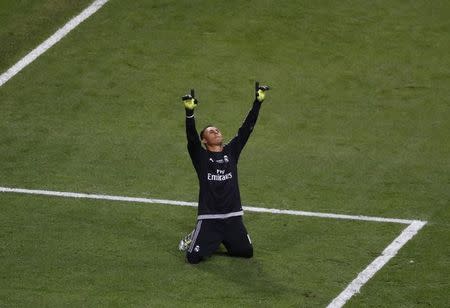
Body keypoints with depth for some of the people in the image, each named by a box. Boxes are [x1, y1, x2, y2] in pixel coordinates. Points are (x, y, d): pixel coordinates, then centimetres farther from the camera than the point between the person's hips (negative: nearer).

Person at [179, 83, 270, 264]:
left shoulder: (231, 152, 10)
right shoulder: (201, 157, 1)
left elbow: (246, 129, 5)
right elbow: (191, 137, -15)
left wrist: (258, 103, -3)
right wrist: (189, 113, -32)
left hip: (233, 217, 4)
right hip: (209, 218, -4)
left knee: (246, 252, 5)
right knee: (194, 257, -13)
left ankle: (225, 240, 33)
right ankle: (193, 239, 23)